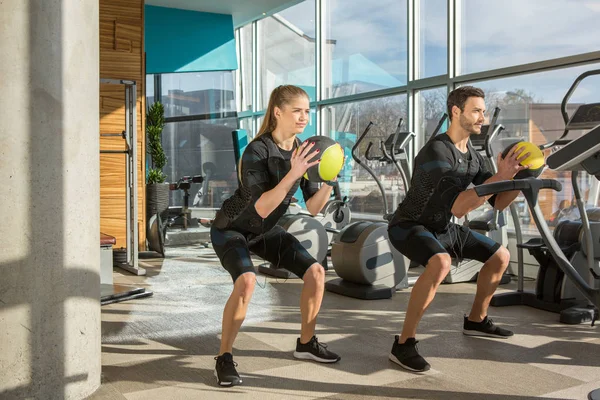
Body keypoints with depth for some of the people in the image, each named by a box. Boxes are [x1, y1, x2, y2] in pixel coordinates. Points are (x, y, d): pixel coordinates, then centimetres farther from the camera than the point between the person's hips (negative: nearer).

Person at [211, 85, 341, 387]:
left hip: (266, 230, 7)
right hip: (232, 229, -6)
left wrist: (329, 181, -24)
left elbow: (313, 208, -8)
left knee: (315, 271, -3)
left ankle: (306, 343, 16)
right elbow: (262, 208, -36)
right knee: (247, 280, -32)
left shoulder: (303, 150, -8)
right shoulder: (257, 151, -28)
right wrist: (292, 174, -45)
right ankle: (224, 359, -15)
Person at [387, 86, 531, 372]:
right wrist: (500, 177, -36)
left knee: (500, 256, 13)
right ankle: (404, 343, -27)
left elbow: (498, 203, 4)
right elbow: (457, 207, -35)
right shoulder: (436, 151, -26)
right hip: (409, 226, -9)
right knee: (440, 263, -38)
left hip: (442, 228, 9)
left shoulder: (473, 156, 1)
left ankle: (476, 320, 31)